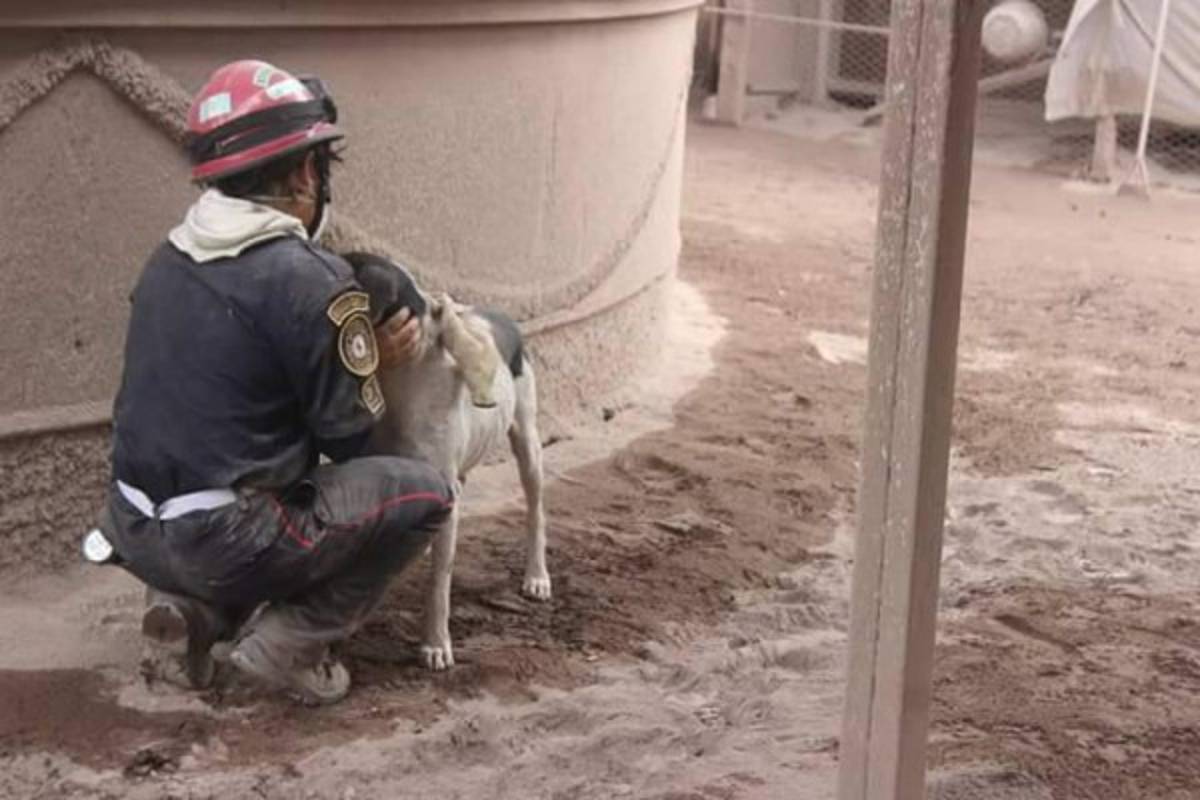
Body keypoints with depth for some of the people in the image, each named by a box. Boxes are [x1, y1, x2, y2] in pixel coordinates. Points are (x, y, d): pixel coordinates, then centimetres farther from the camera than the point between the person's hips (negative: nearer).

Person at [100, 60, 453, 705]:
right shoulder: (307, 279, -16)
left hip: (135, 530, 8)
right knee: (422, 494, 3)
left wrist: (354, 355, 11)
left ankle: (191, 609, 12)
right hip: (222, 542, -8)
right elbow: (349, 438, -9)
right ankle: (289, 641, 1)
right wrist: (370, 363, 12)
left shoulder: (168, 261, 8)